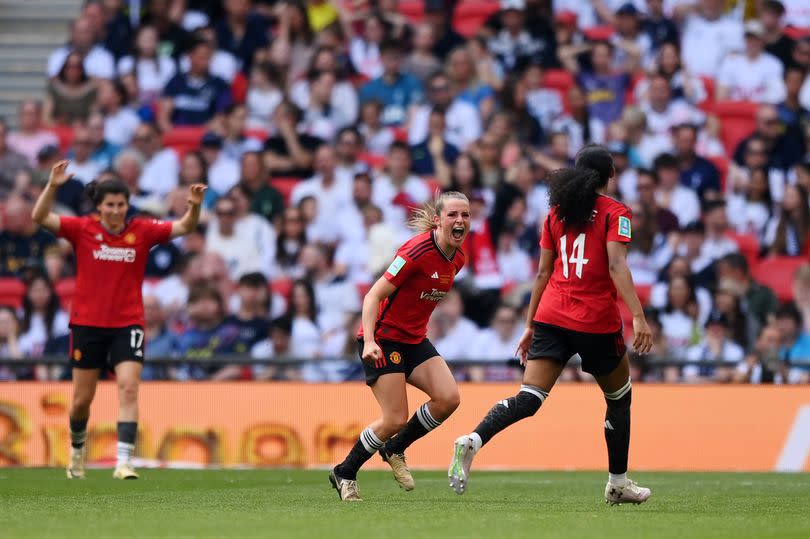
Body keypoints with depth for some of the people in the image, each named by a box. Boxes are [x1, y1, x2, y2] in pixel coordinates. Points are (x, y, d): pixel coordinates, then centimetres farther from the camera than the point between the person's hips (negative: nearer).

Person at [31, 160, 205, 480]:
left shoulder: (142, 231, -2)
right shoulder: (82, 229, -5)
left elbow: (184, 228, -5)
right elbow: (40, 217, -13)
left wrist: (194, 206, -25)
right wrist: (52, 186, -28)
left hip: (127, 324, 0)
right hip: (87, 323, 0)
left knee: (129, 388, -17)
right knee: (82, 399, 9)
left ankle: (124, 462, -20)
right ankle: (77, 448, 37)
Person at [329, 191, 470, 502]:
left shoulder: (457, 257, 2)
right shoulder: (418, 250, -22)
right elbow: (374, 296, -21)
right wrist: (369, 341, -31)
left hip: (414, 340, 8)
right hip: (383, 339, -7)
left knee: (448, 398, -12)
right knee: (396, 420, -12)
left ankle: (395, 450, 11)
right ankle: (344, 474, 10)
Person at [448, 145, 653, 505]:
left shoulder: (556, 213, 13)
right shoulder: (615, 213, -1)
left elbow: (543, 273, 13)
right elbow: (616, 266, -15)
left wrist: (530, 325, 18)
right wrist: (638, 317, -20)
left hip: (551, 316, 4)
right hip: (597, 321, -4)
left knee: (528, 399, -5)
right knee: (619, 397, 18)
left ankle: (472, 442, -30)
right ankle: (618, 483, 23)